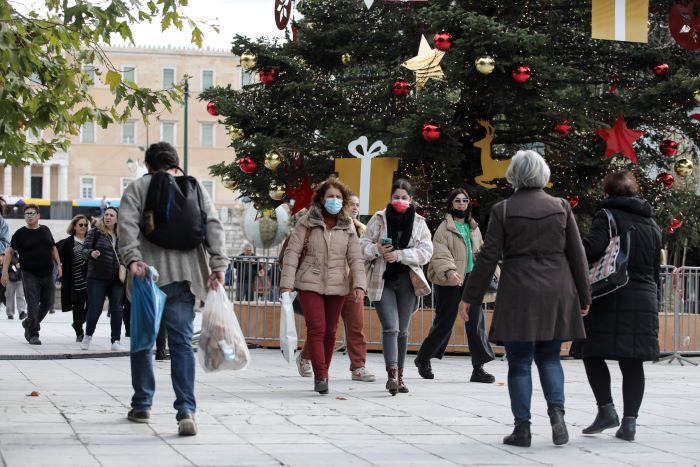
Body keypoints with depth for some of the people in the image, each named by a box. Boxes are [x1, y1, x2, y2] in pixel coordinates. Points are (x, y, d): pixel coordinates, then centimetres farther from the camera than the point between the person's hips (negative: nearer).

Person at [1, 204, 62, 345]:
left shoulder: (45, 230, 9)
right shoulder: (20, 234, -3)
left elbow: (53, 248, 18)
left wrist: (58, 265, 10)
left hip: (48, 274, 4)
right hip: (30, 275, -4)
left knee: (48, 303, 8)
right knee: (33, 305, -6)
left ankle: (29, 324, 29)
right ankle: (33, 335, 1)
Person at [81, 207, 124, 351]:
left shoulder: (121, 236, 11)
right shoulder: (95, 232, -1)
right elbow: (85, 249, -6)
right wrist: (91, 253, -28)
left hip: (116, 279, 4)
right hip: (97, 278, -3)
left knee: (117, 309, -1)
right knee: (94, 309, -3)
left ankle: (116, 341, 5)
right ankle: (88, 336, 19)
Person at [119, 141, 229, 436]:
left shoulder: (137, 188, 7)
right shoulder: (194, 188, 13)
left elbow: (127, 225, -10)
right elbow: (214, 226, 3)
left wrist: (132, 258, -18)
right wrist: (218, 265, -3)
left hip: (149, 274, -1)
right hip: (183, 277, 2)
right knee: (182, 343, -1)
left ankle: (142, 405, 21)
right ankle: (186, 410, -15)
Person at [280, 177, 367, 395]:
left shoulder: (348, 227, 7)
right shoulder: (306, 223, -1)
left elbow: (355, 258, 4)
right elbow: (292, 253, -3)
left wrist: (359, 285, -8)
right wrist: (287, 283, -10)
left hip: (336, 287, 3)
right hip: (310, 284, -3)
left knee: (330, 332, 8)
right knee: (316, 329, -14)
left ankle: (321, 374, 21)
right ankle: (321, 376, -17)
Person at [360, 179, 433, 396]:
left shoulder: (419, 223, 7)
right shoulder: (379, 219, 4)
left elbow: (426, 251, -3)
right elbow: (363, 244, 4)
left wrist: (400, 254, -15)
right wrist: (377, 249, -17)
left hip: (407, 282, 2)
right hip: (382, 281, -2)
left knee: (402, 330, 9)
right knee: (390, 327, -14)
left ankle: (399, 375, 18)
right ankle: (392, 374, -22)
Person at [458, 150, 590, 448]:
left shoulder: (503, 210, -4)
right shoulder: (561, 207, 3)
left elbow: (488, 256, -4)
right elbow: (577, 254, 6)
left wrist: (470, 297, 2)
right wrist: (583, 297, 14)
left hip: (519, 294, -2)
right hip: (556, 294, 3)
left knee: (520, 362, 5)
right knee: (549, 356, 15)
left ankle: (522, 428, 4)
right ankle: (556, 411, -6)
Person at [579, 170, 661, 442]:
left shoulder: (608, 217, -4)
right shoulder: (651, 224, 16)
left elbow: (590, 249, -21)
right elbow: (657, 270, 20)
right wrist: (654, 302, 25)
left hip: (611, 299, -5)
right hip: (645, 301, 6)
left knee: (593, 354, 4)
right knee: (632, 363, 5)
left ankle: (606, 409, -7)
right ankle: (629, 422, 4)